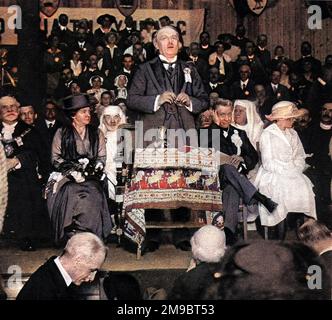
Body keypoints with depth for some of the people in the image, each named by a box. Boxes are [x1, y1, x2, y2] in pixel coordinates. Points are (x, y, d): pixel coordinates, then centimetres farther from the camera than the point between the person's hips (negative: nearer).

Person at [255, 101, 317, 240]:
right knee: (281, 191, -32)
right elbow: (268, 163, -10)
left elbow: (300, 157, 16)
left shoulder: (293, 134, 17)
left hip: (293, 173, 5)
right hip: (272, 174, -5)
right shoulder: (267, 135, -3)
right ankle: (281, 239, -27)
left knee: (305, 188, -23)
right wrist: (288, 171, -14)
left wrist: (297, 170, -3)